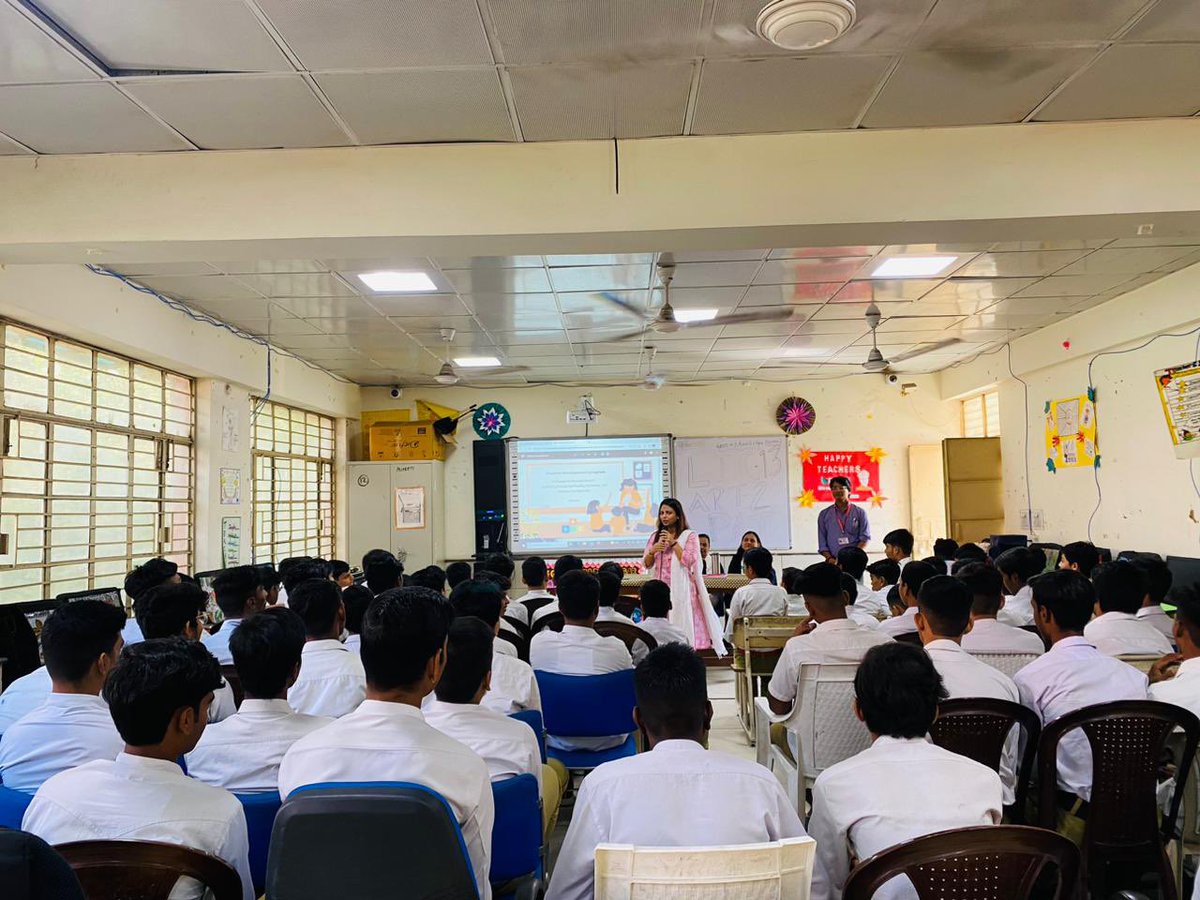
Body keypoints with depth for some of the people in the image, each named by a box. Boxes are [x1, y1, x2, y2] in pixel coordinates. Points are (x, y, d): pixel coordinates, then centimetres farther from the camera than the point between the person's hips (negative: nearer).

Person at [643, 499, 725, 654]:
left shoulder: (689, 535, 2)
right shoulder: (655, 536, 14)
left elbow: (689, 561, -8)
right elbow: (646, 564, 13)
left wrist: (673, 543, -10)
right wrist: (652, 551, -6)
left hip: (681, 589, -4)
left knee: (681, 622, -7)